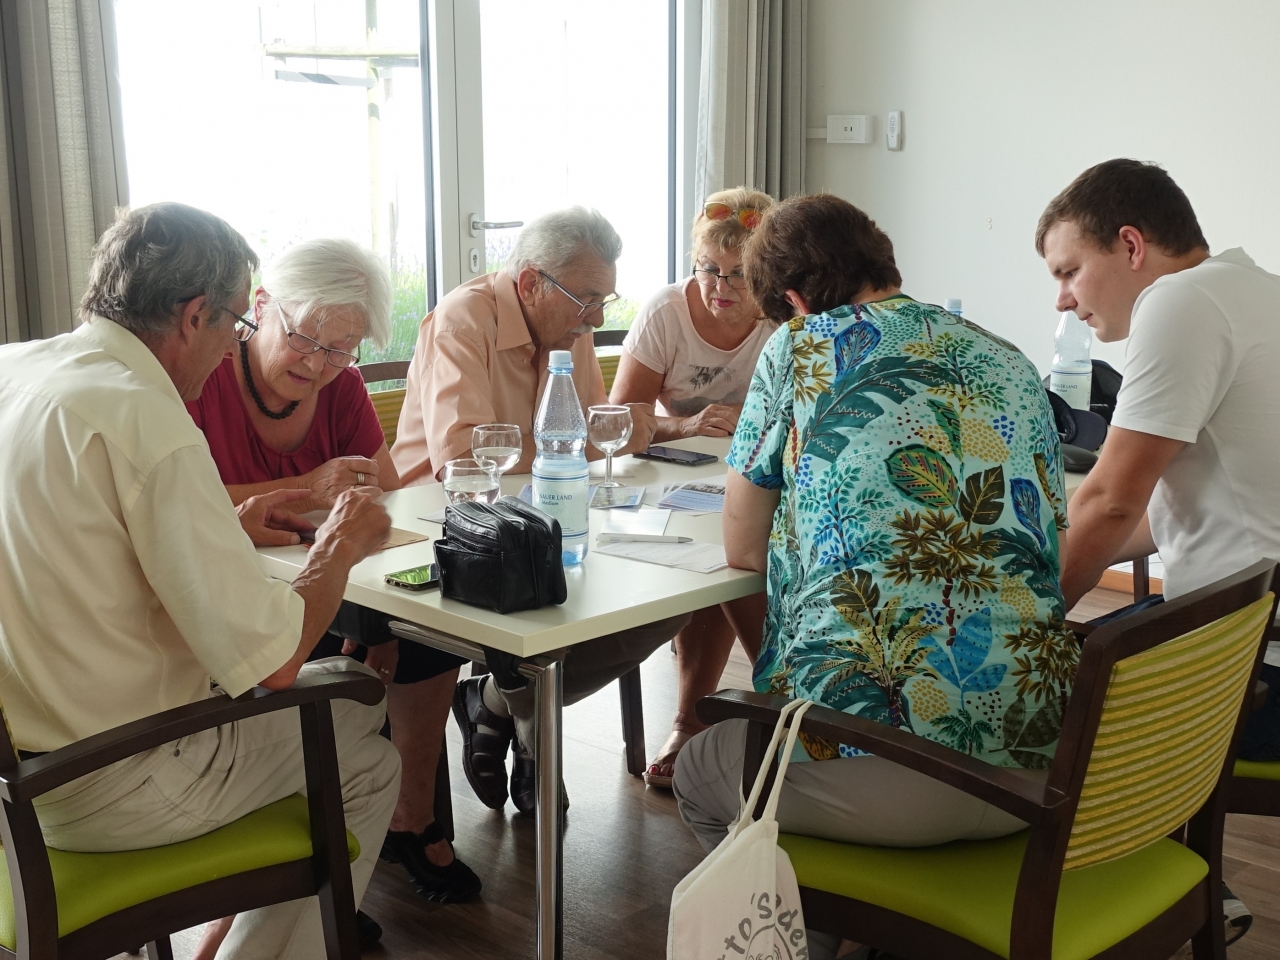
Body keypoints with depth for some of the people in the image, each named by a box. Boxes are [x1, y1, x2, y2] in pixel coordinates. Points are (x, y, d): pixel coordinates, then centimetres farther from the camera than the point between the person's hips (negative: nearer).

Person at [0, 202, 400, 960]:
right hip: (98, 795, -8)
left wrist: (225, 525, 14)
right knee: (369, 760, 12)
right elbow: (270, 661, -24)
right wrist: (340, 548, -6)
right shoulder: (146, 418, -25)